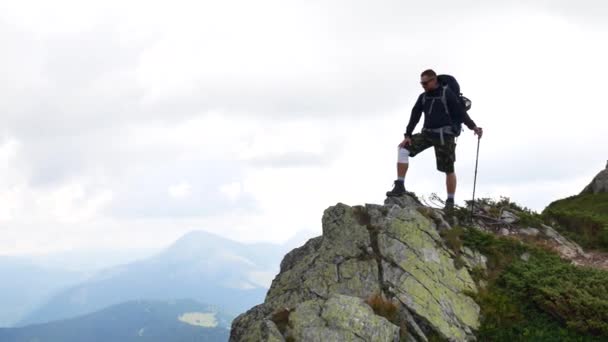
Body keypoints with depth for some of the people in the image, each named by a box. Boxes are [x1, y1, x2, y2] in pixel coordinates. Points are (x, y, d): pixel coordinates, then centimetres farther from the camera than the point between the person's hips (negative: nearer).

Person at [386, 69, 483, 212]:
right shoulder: (423, 97, 13)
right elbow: (415, 116, 11)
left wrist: (473, 126, -22)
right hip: (427, 133, 5)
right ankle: (400, 186, -14)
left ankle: (450, 202, 11)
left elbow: (461, 112, -10)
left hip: (444, 135, -5)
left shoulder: (447, 94, -4)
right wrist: (407, 135, 2)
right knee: (403, 148, -12)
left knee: (448, 169, -2)